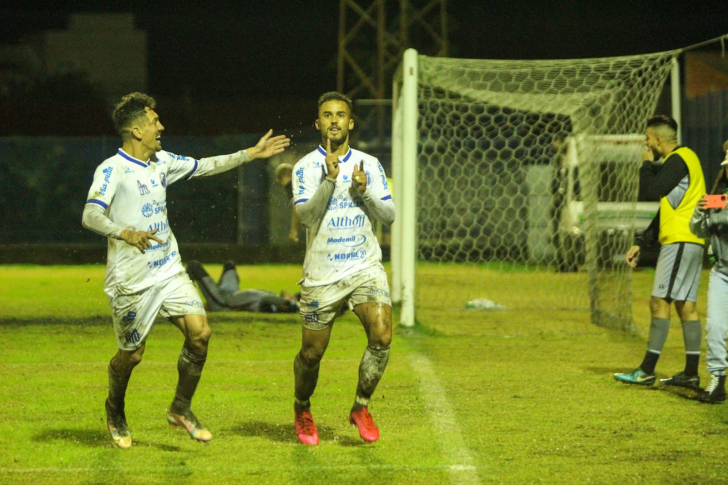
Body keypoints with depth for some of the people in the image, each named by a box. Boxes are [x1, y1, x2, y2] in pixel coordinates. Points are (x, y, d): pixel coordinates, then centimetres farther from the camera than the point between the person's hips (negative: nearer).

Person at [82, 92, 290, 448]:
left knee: (199, 331, -9)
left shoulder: (162, 162, 9)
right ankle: (115, 411, 34)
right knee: (131, 354, 4)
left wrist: (252, 154, 23)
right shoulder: (112, 170, -14)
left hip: (169, 272, 6)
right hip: (131, 281, -6)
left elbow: (205, 166, 23)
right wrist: (125, 233, -44)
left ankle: (181, 409, 9)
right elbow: (90, 217, -26)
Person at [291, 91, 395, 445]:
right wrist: (329, 179, -26)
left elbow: (389, 216, 3)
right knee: (312, 353, 4)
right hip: (321, 275, -2)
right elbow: (305, 216, -15)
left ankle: (361, 408, 1)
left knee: (382, 336, -19)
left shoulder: (369, 164, 7)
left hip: (365, 267, 2)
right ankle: (302, 409, 33)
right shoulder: (306, 167, -2)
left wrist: (364, 191, -13)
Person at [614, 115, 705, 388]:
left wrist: (647, 164, 1)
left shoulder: (678, 160, -11)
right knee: (686, 305, 8)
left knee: (660, 302, -9)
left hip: (680, 241, -10)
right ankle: (691, 374, 8)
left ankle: (646, 371, -10)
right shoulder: (681, 159, 21)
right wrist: (641, 243, 21)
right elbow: (666, 210, 24)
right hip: (690, 242, 10)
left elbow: (649, 191, -18)